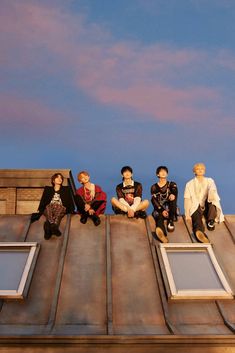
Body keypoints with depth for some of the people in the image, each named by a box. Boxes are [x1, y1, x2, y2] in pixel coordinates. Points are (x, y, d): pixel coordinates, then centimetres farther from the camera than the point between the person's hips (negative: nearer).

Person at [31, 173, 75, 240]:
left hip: (61, 208, 0)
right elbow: (43, 200, 15)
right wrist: (39, 210, -2)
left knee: (57, 206, -37)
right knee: (49, 206, -36)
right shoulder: (47, 189, 28)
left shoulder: (66, 189, 28)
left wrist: (72, 210, -2)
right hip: (49, 208, 1)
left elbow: (70, 200, 16)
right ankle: (54, 226, -61)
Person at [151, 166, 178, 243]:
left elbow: (175, 190, -14)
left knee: (173, 197, -27)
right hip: (159, 209, 0)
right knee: (160, 217, -32)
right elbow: (154, 201, -4)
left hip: (170, 209, 0)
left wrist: (173, 194, -40)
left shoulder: (172, 184, 11)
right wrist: (162, 210, -22)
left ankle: (171, 221, -26)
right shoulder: (154, 187, 10)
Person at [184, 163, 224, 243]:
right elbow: (187, 199, 2)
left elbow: (213, 191, -6)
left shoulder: (210, 181, 16)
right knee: (198, 222, -34)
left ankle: (210, 221, -36)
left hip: (207, 207, 2)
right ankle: (199, 232, -66)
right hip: (196, 208, -2)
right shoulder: (190, 184, 13)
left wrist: (211, 198, -31)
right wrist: (187, 214, -11)